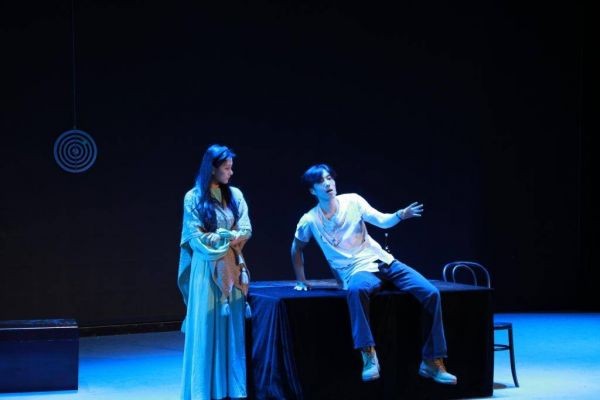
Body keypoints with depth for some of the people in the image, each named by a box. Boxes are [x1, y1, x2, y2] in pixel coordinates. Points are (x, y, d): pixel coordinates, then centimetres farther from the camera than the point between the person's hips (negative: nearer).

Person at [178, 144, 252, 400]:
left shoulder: (235, 195, 9)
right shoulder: (194, 197, -2)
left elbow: (246, 231, 2)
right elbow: (196, 237, -8)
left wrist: (219, 237, -13)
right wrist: (228, 235, -8)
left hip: (232, 268, 4)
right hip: (207, 269, -4)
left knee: (232, 328, 4)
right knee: (206, 328, 0)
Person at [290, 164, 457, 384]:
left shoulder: (352, 201, 2)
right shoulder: (310, 220, -3)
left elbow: (382, 221, -4)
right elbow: (296, 248, 15)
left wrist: (400, 215, -25)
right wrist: (301, 281, 13)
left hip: (383, 261, 4)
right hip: (357, 271, -4)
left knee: (431, 292, -15)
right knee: (356, 290, -43)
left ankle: (432, 362, -7)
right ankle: (369, 357, -40)